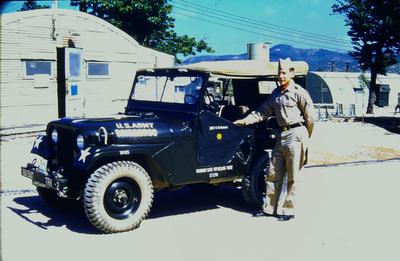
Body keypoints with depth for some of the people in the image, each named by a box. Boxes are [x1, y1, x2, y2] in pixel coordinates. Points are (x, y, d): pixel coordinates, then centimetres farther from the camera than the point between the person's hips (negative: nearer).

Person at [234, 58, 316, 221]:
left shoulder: (299, 92, -6)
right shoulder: (275, 93, 14)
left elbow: (311, 117, -4)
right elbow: (262, 112, 16)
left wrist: (305, 138, 2)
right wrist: (245, 121, 5)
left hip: (296, 135, -7)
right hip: (281, 135, 7)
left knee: (291, 176, 0)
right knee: (273, 174, 8)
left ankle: (288, 210, 8)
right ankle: (269, 208, 16)